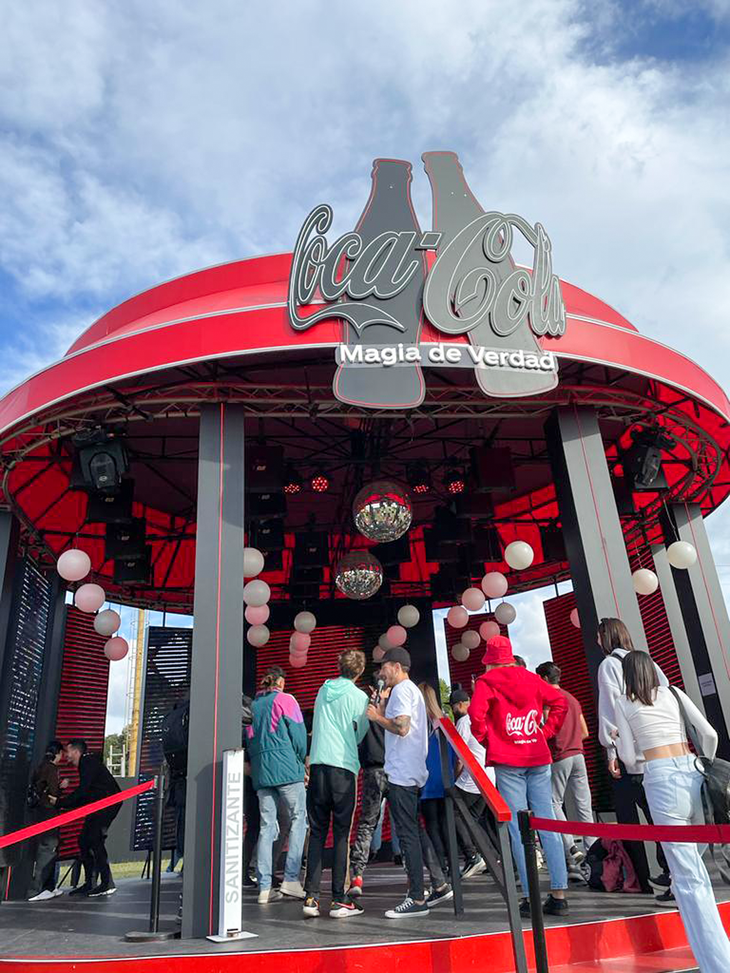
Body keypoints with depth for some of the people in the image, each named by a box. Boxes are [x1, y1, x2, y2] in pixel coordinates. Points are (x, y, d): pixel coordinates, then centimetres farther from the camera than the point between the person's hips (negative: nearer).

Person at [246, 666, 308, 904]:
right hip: (286, 766, -5)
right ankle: (291, 878, -7)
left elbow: (247, 739, 15)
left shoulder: (252, 705, 15)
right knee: (298, 819, 1)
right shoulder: (285, 699, 1)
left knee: (266, 826, 6)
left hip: (260, 770, 5)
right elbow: (298, 733, -4)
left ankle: (265, 887, 4)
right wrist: (301, 759, 10)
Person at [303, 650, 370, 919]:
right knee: (341, 834, 1)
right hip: (344, 767, -4)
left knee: (317, 833, 8)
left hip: (318, 766, 4)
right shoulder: (359, 697, -2)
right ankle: (339, 900, 4)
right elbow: (360, 735, 6)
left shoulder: (323, 691, 12)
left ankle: (311, 897, 6)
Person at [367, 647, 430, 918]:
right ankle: (418, 890, 22)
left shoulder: (402, 690, -11)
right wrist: (383, 708, 17)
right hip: (412, 773, 10)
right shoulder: (413, 690, 20)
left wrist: (377, 717, -10)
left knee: (407, 834, -7)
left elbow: (401, 727, -23)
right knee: (411, 832, 15)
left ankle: (417, 899, -5)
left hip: (401, 773, -10)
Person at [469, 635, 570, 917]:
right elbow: (560, 702, 8)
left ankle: (531, 897, 0)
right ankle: (559, 895, 7)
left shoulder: (486, 682, -2)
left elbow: (476, 713, -16)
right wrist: (545, 732, 10)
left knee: (518, 829, 0)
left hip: (508, 760, -4)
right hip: (538, 758, 4)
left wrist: (485, 739, -1)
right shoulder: (531, 678, 11)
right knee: (547, 825, 6)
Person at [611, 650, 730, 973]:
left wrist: (617, 738, 25)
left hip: (660, 779, -4)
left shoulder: (624, 704, 7)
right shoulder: (674, 694, 13)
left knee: (690, 877, -3)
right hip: (691, 773, 4)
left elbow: (630, 758, 5)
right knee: (690, 858, 30)